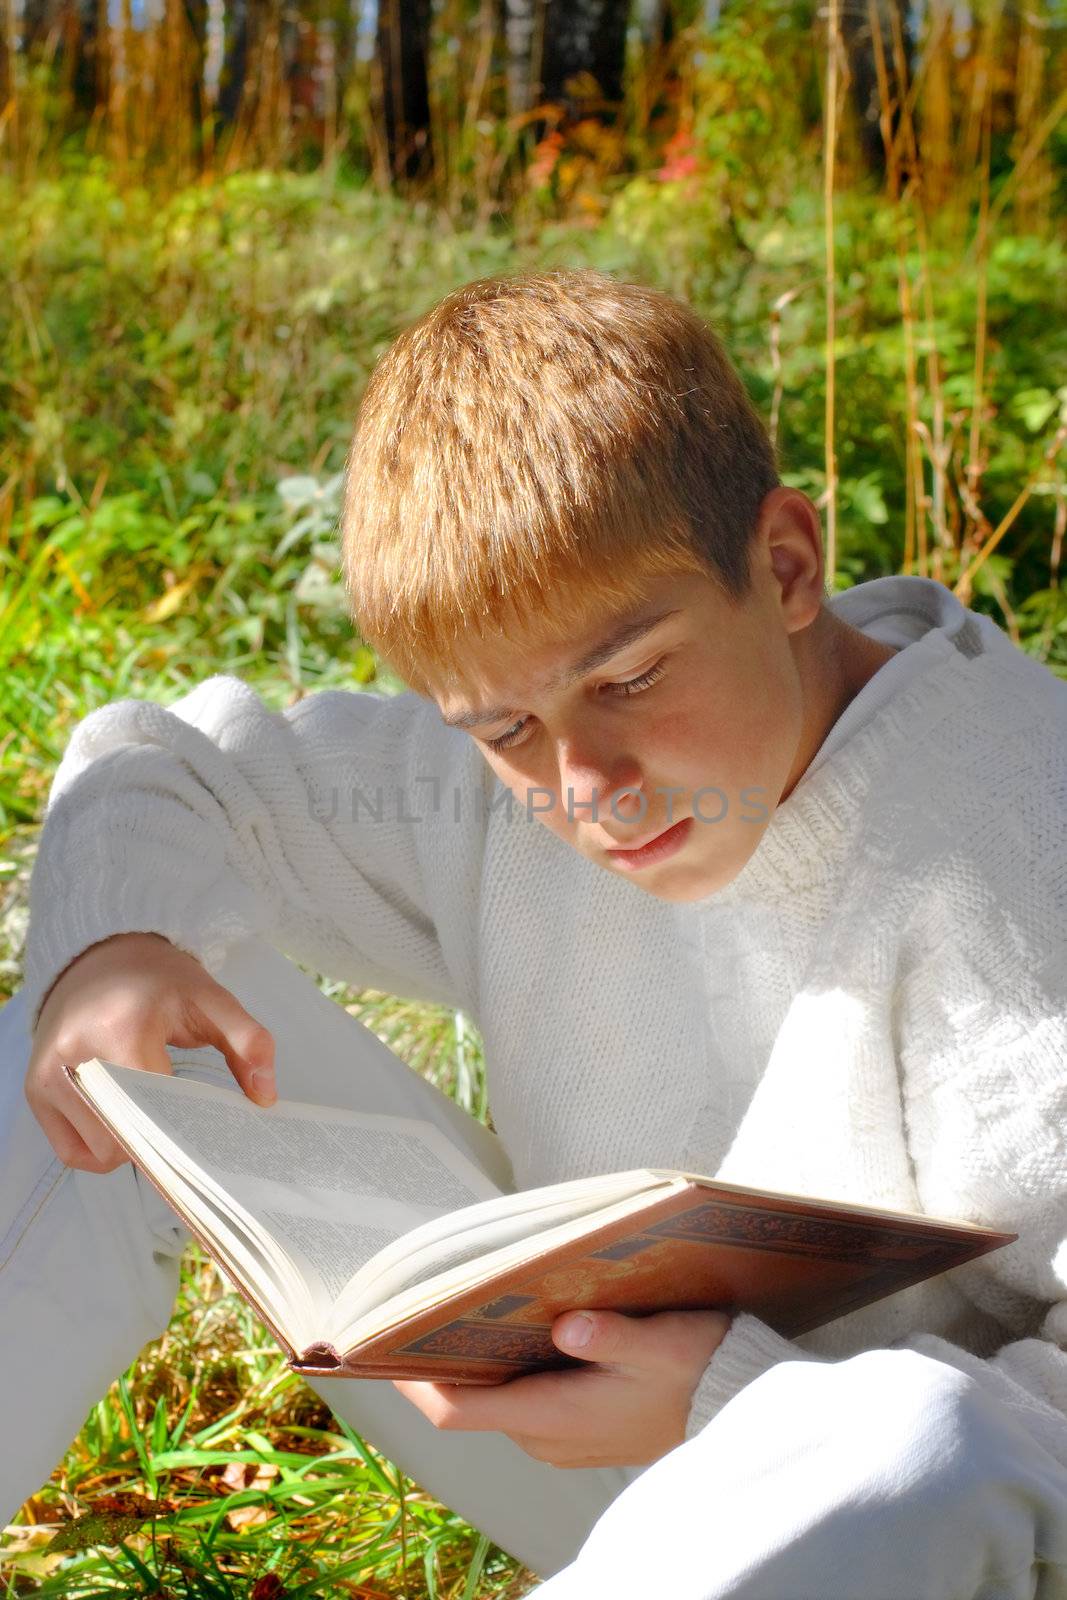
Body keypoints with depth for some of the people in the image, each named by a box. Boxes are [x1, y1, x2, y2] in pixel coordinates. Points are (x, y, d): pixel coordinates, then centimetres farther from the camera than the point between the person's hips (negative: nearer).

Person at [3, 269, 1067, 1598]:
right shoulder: (514, 788, -6)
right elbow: (151, 765, 5)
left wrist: (728, 1402, -35)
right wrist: (108, 949, -16)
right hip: (589, 1467, 5)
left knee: (923, 1448, -45)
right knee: (143, 1036, -3)